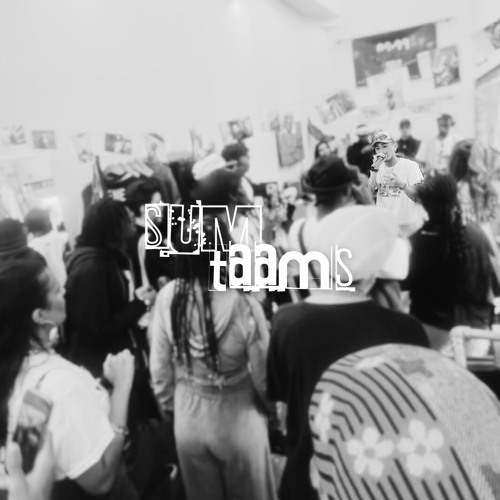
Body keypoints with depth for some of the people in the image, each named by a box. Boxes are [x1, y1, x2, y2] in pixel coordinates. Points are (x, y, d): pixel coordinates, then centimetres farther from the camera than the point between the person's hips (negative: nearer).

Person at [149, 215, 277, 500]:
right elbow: (263, 373, -15)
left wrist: (168, 404, 12)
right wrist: (273, 406, 7)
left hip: (188, 418, 3)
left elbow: (159, 365, -6)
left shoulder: (168, 298, -17)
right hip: (237, 420, -2)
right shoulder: (244, 305, -26)